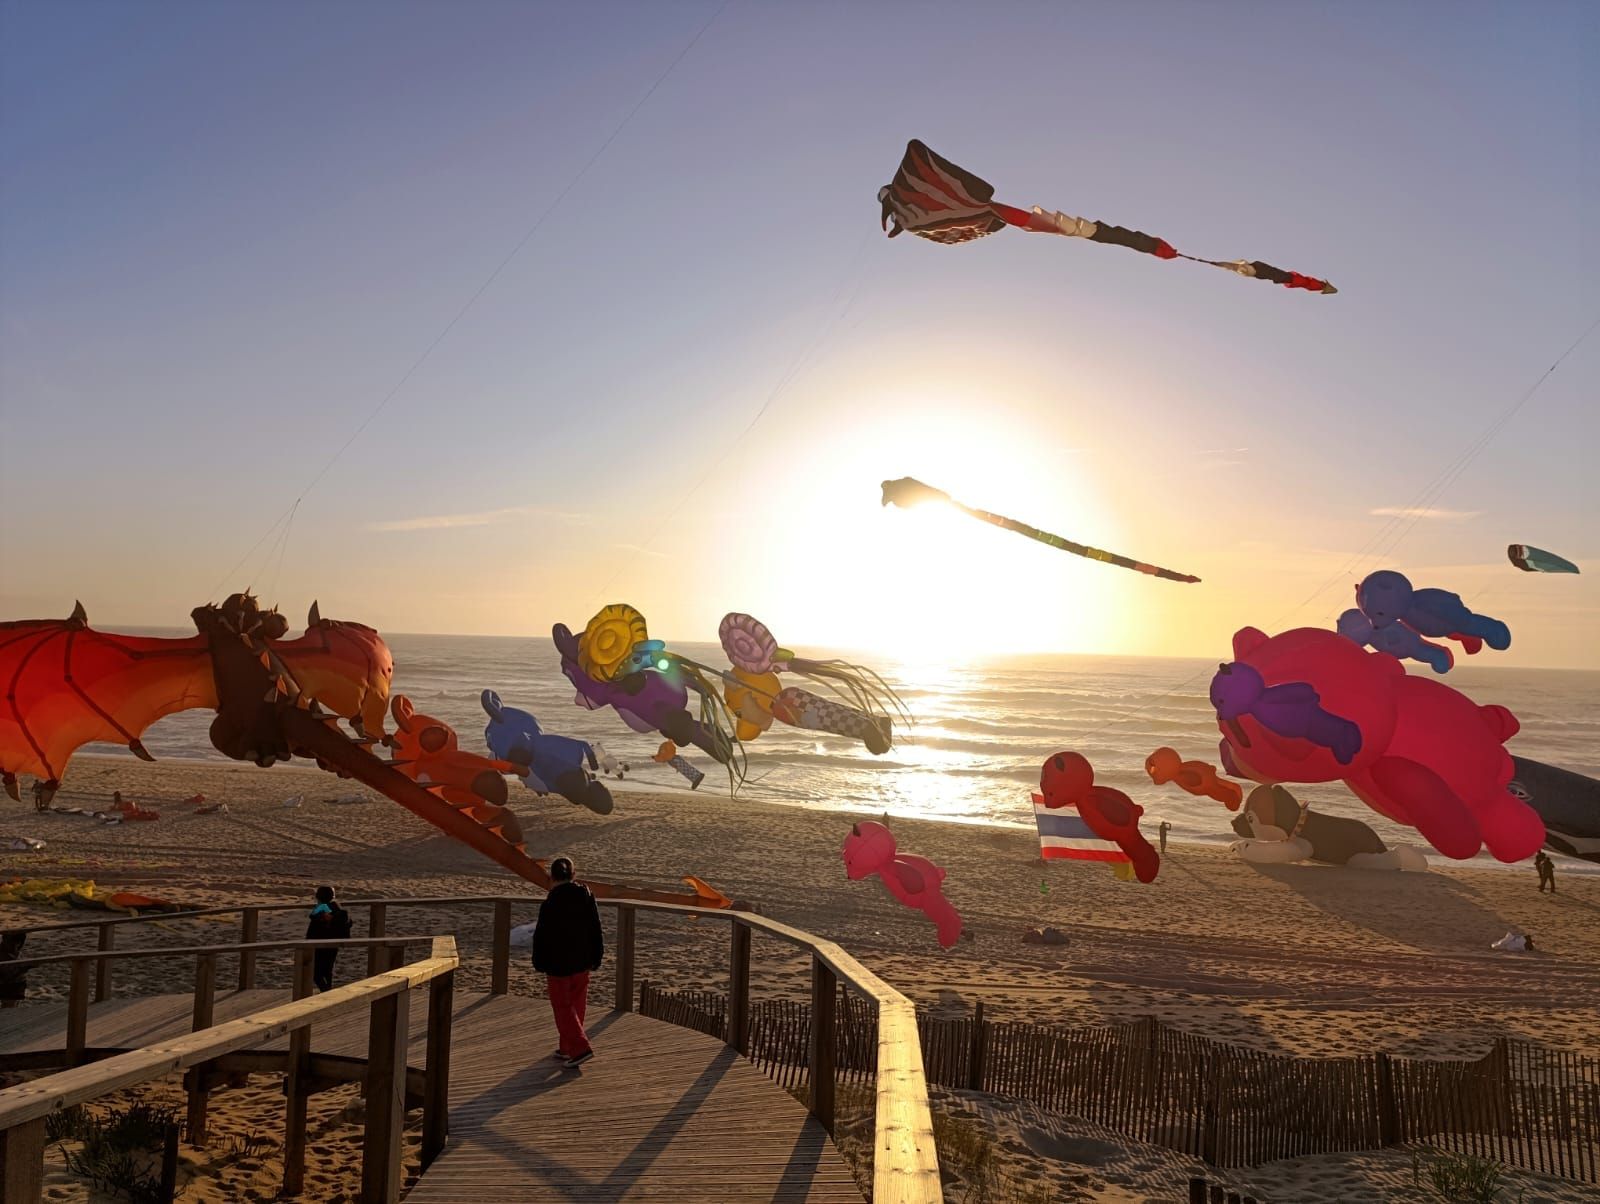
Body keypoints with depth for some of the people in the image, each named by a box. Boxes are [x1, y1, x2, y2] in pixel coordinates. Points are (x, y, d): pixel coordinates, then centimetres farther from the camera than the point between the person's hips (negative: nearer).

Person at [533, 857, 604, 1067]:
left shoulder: (550, 904, -19)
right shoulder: (586, 896, -4)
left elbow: (541, 936, -11)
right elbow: (595, 930, 3)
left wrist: (540, 964, 3)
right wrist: (595, 959, 12)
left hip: (558, 965, -5)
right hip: (582, 963, 5)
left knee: (563, 1008, 6)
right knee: (576, 1006, 17)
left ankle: (581, 1048, -3)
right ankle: (568, 1048, 28)